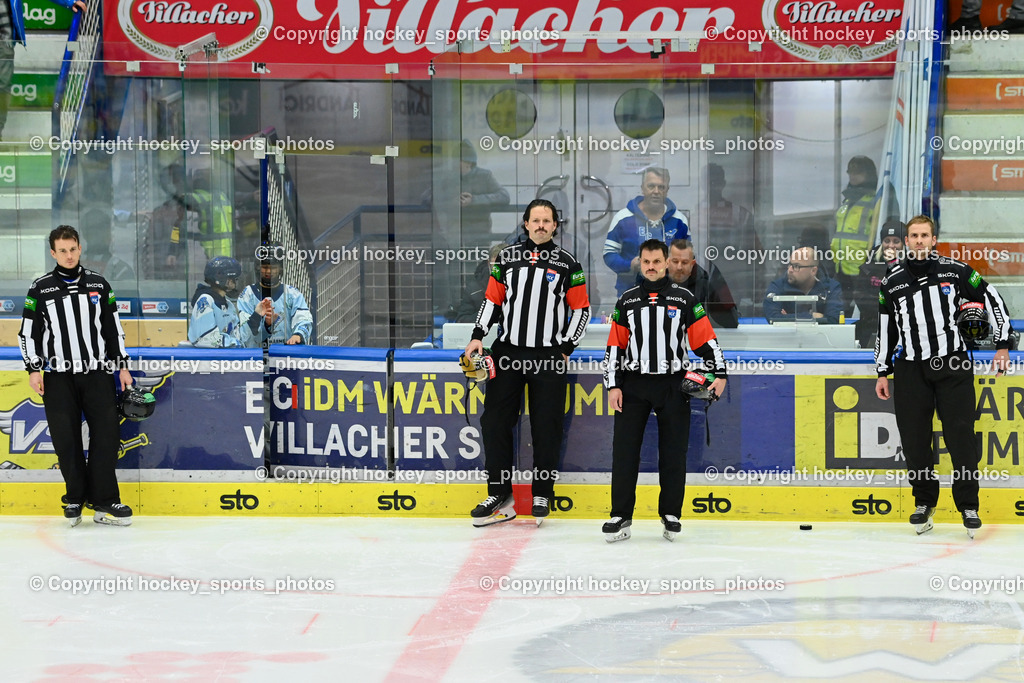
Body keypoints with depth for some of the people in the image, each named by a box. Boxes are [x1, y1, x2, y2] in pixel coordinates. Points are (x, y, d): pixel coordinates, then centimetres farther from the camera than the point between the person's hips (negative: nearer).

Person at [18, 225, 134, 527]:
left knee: (107, 433, -6)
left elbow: (114, 326, 12)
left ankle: (104, 501, 0)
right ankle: (75, 497, 12)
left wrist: (122, 366, 9)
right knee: (66, 438, -3)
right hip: (59, 376, -1)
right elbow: (29, 332, 3)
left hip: (97, 371, 1)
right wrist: (34, 369, -5)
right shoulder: (40, 289, 2)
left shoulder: (98, 284, 8)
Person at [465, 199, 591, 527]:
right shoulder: (507, 257, 8)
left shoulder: (567, 263, 3)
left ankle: (542, 494, 11)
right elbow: (492, 299, 13)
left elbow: (581, 309, 6)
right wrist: (478, 336, 2)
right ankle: (499, 494, 7)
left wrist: (566, 348, -2)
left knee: (546, 426, -1)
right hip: (508, 352, 2)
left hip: (548, 358, -2)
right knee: (494, 421, -1)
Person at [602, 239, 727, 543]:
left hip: (673, 386, -1)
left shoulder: (684, 299, 4)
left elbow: (706, 339, 3)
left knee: (674, 453, 1)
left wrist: (720, 374, -7)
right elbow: (615, 345, 8)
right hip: (633, 384, 1)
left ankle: (671, 514, 12)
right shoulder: (627, 300, 8)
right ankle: (621, 516, 0)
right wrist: (613, 386, 1)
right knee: (624, 450, -4)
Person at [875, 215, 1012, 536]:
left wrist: (1002, 345, 2)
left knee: (961, 435, -4)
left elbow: (992, 299, 5)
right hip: (910, 368, 2)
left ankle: (969, 506, 6)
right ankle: (924, 501, 18)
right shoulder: (892, 281, 7)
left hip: (953, 365, -2)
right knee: (914, 438, 2)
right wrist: (882, 372, 14)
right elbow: (885, 328, 15)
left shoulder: (955, 271, -1)